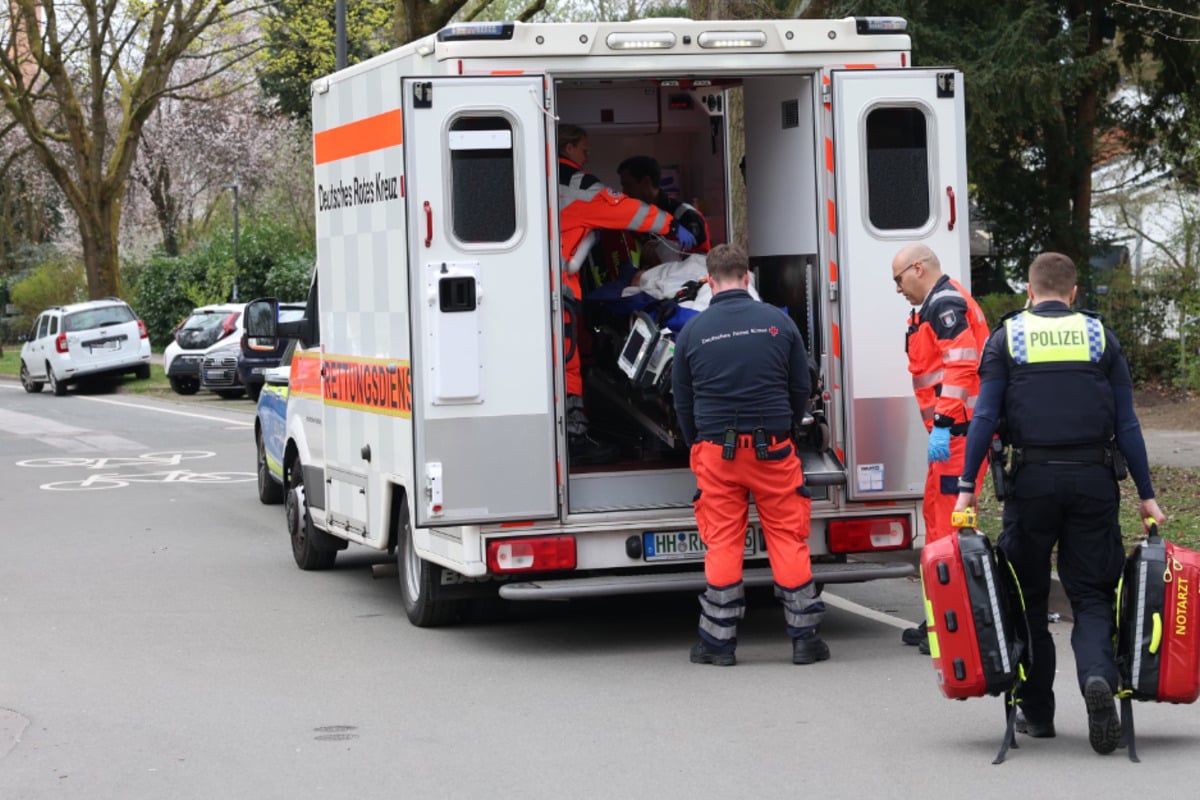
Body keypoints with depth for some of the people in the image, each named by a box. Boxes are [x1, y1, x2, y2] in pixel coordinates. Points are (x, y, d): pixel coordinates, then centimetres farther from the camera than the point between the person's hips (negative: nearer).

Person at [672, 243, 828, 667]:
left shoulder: (692, 331, -1)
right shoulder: (778, 322, 0)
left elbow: (682, 402, 8)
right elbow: (801, 389, 8)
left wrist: (696, 446, 23)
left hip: (715, 452, 0)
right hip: (772, 448, 0)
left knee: (722, 542, 5)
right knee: (788, 537, 5)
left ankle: (718, 640, 7)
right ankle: (805, 637, 7)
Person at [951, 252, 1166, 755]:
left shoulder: (1006, 339, 5)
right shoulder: (1100, 337, 7)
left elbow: (985, 417, -3)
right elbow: (1127, 424, 4)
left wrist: (967, 486, -1)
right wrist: (1146, 495, 7)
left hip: (1032, 480, 0)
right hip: (1093, 481, 1)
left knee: (1029, 595, 11)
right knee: (1091, 593, 5)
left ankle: (1037, 712, 15)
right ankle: (1098, 676, -23)